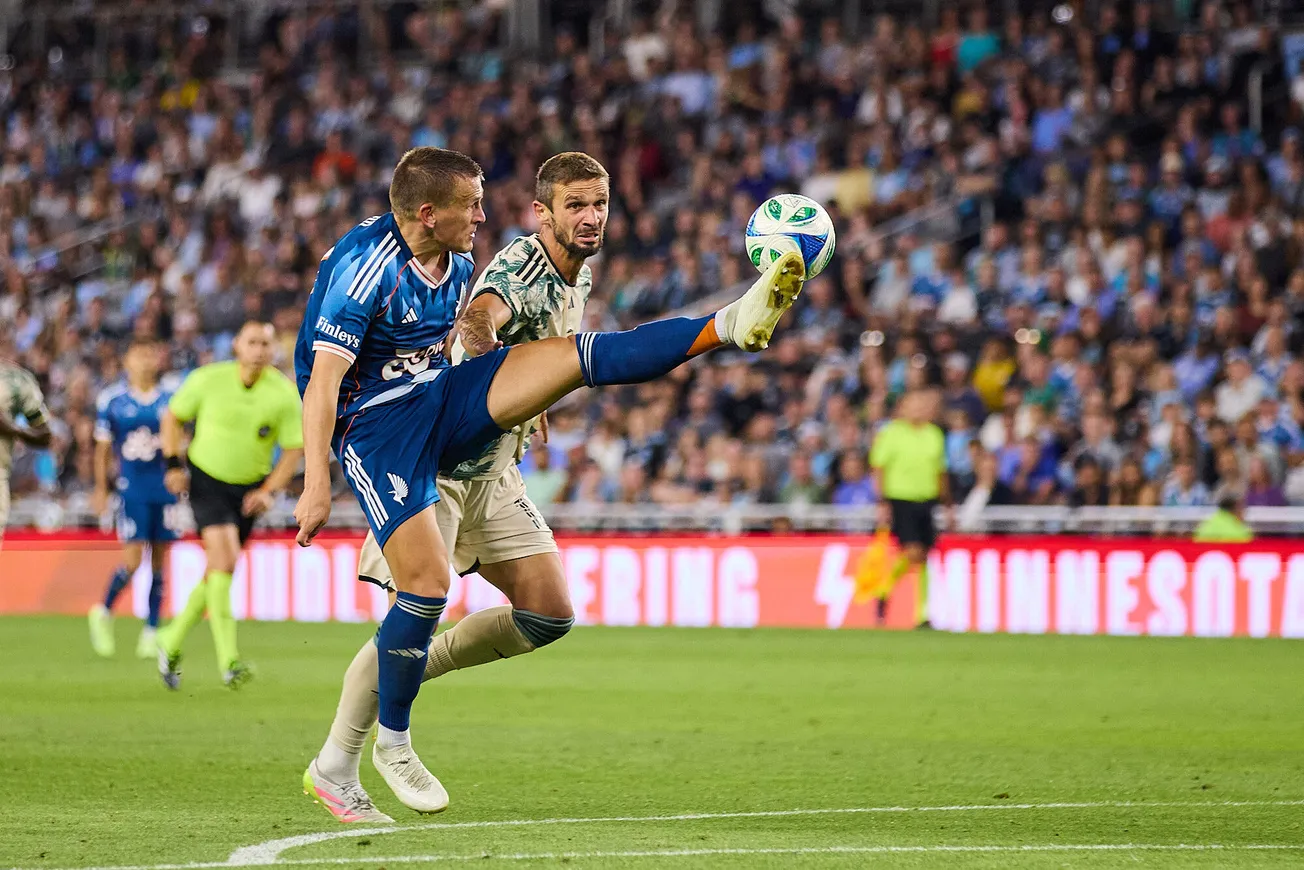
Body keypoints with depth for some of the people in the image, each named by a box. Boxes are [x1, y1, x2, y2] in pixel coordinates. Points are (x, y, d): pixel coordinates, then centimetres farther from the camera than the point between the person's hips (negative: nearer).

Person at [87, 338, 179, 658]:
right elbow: (102, 448, 7)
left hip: (166, 488, 2)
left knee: (159, 560, 3)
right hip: (132, 489, -2)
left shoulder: (170, 400, 6)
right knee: (132, 560, -9)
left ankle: (151, 631, 11)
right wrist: (101, 489, 5)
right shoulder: (112, 400, 2)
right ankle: (104, 613, 15)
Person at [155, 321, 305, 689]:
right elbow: (173, 416, 5)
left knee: (218, 572, 7)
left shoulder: (284, 394, -8)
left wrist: (268, 490, -10)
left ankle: (172, 644, 26)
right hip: (206, 479, -3)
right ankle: (228, 661, -23)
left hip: (249, 489, 3)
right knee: (224, 558, -20)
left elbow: (294, 448, -1)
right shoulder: (208, 379, -10)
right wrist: (173, 464, -3)